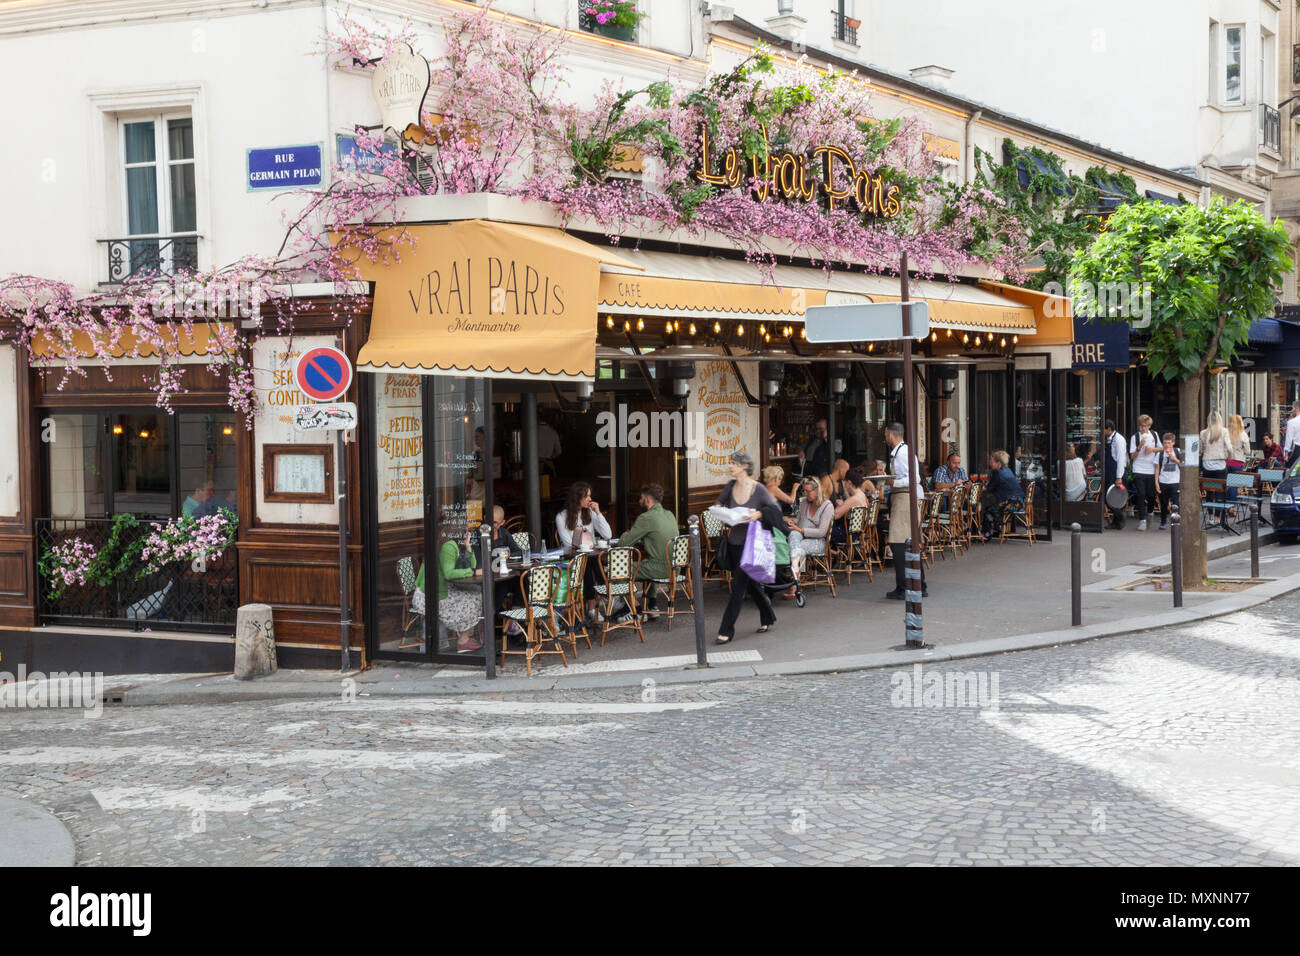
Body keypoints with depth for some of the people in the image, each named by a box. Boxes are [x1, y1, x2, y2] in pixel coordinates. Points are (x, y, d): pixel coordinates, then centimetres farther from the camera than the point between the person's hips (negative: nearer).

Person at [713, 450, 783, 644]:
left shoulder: (758, 489, -12)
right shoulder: (730, 486, 3)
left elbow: (775, 507, -5)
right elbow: (720, 500, 21)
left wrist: (759, 514, -22)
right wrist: (718, 508, -2)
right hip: (734, 542, 6)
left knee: (738, 586, -7)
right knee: (751, 584, 16)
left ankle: (726, 631, -3)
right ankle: (768, 619, 35)